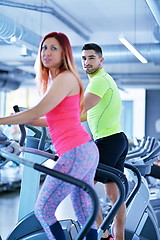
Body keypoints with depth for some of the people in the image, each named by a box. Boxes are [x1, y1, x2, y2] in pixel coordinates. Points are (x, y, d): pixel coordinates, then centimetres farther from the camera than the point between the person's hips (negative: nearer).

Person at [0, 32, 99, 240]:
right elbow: (53, 120, 22)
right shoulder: (55, 80, 20)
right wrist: (20, 120, 21)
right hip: (86, 151, 10)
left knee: (43, 209, -3)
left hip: (75, 153, -10)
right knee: (85, 216, 11)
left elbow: (36, 112, -16)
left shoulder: (65, 78, -9)